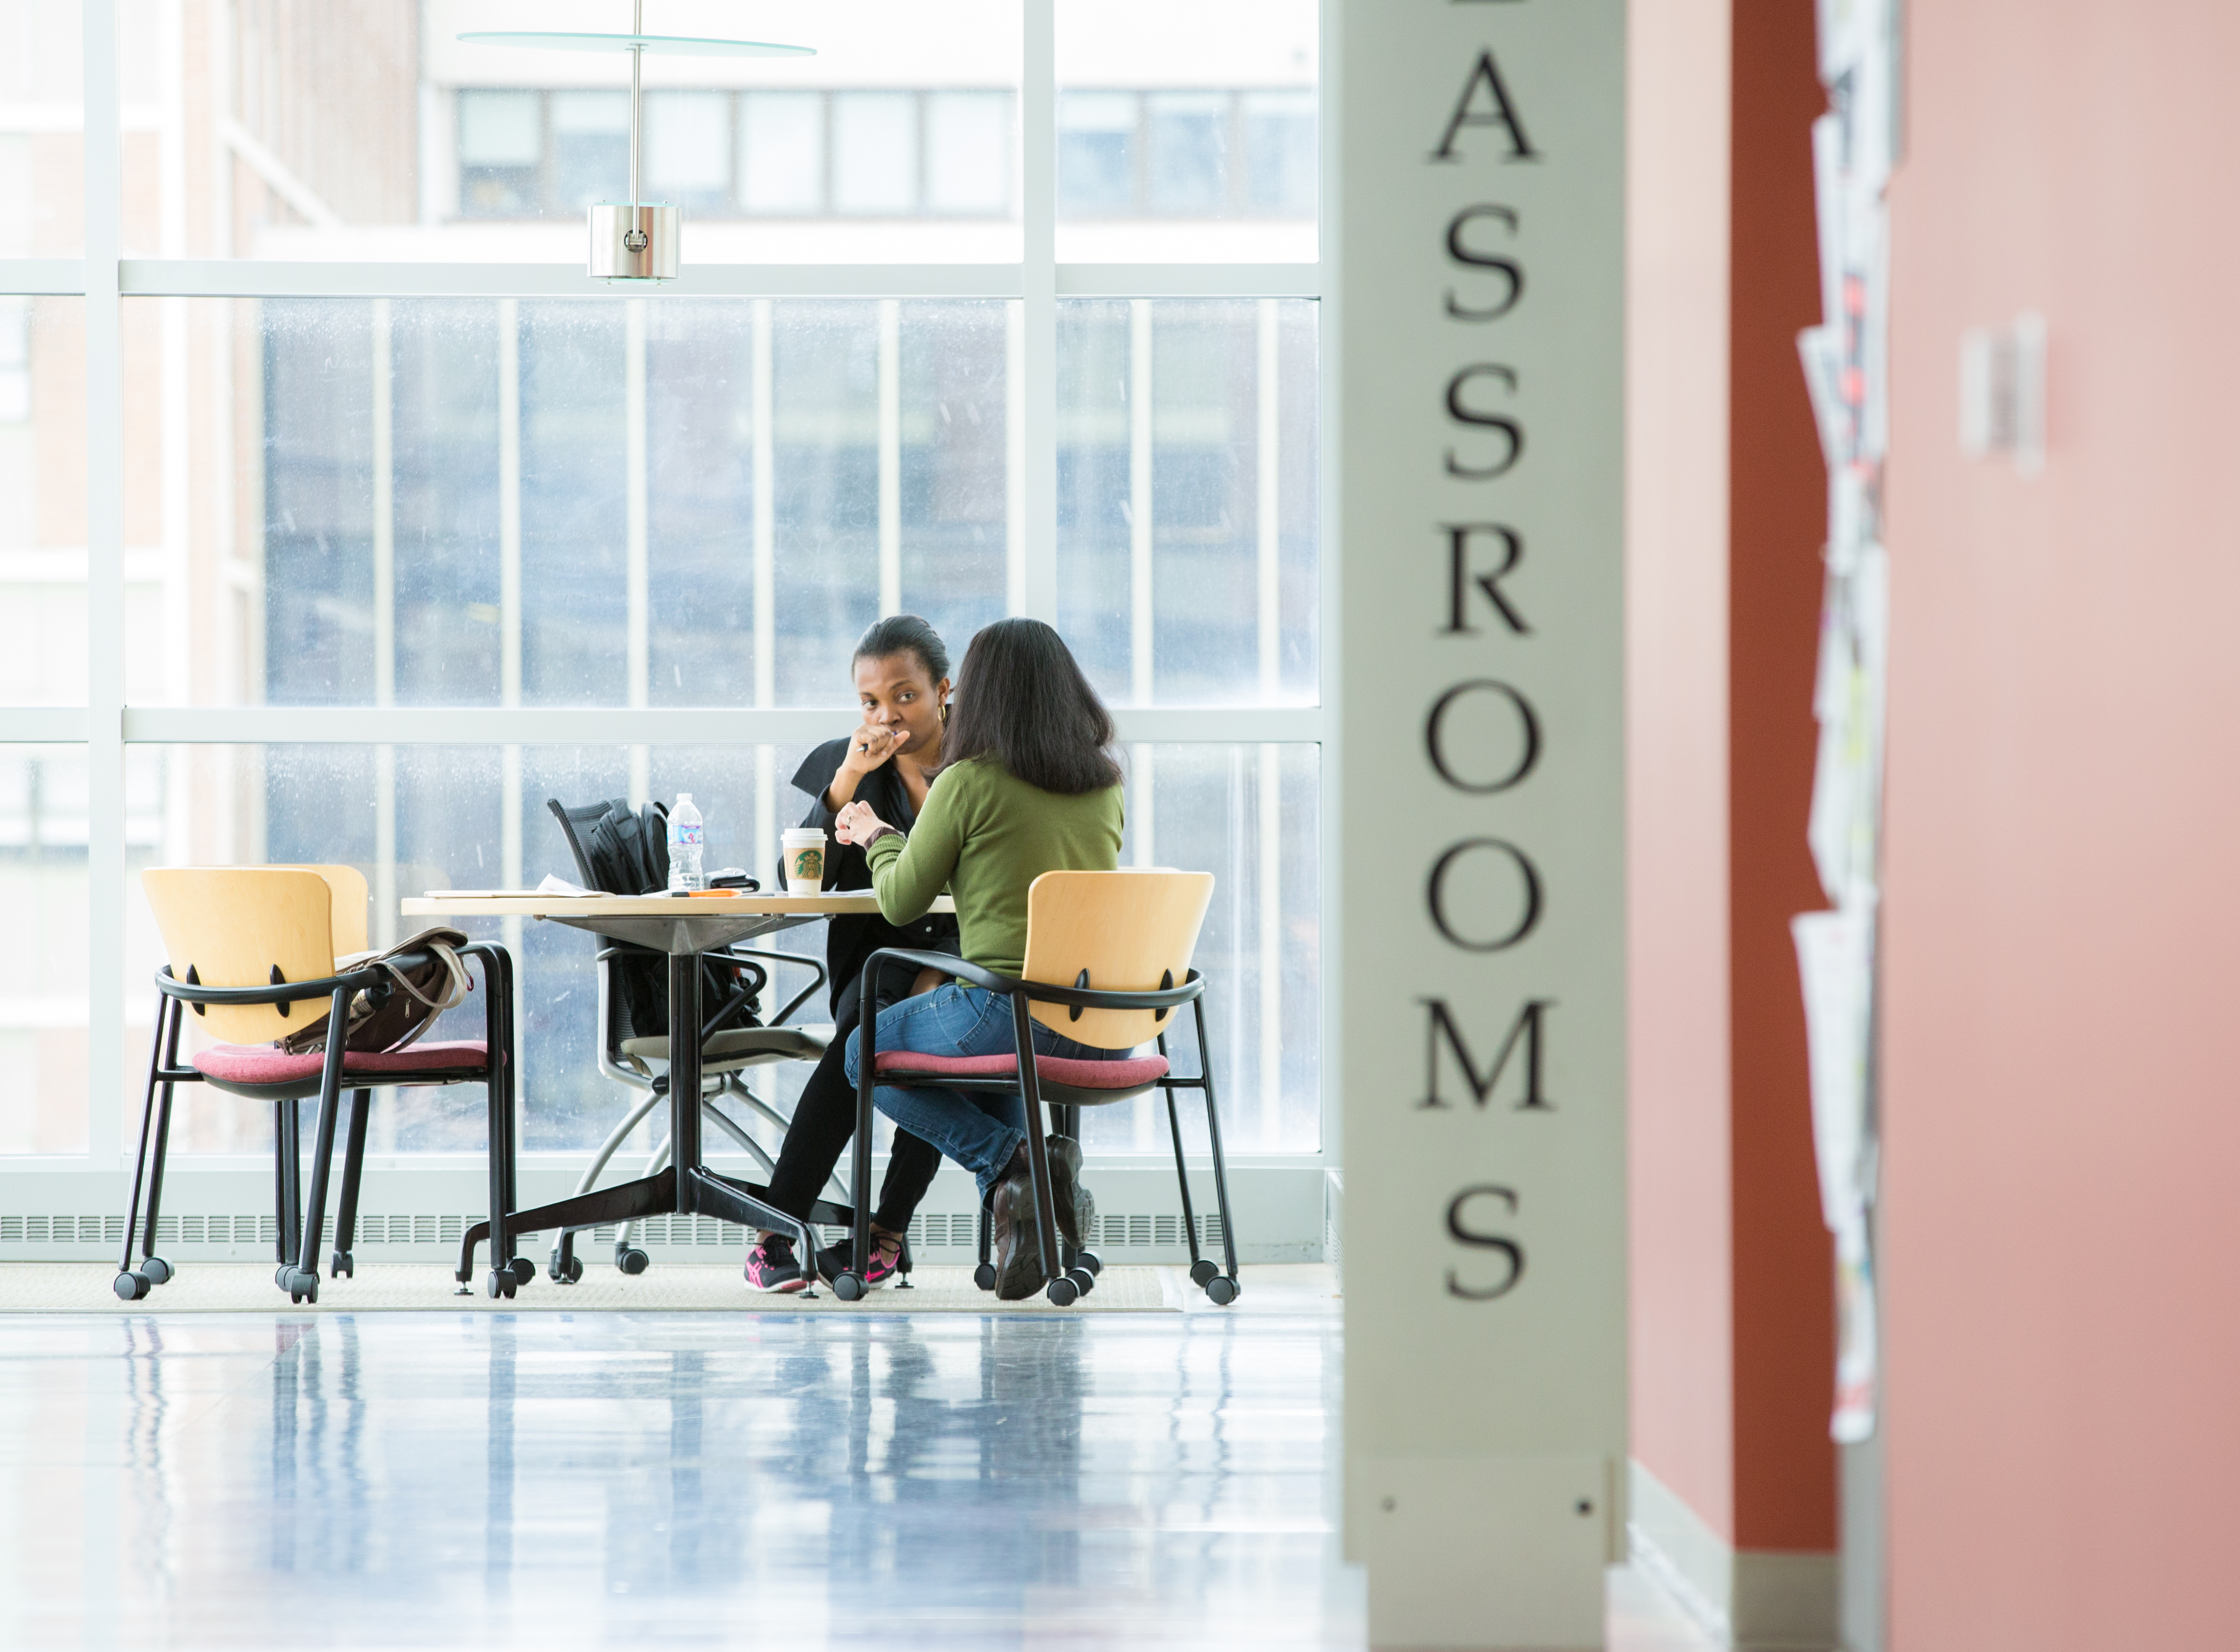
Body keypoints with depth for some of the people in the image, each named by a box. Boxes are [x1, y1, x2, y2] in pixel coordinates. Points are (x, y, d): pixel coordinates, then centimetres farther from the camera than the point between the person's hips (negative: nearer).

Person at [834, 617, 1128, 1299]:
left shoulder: (968, 783, -9)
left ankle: (1012, 1162, -1)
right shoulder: (1106, 783, 7)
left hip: (1012, 1007, -6)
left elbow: (901, 903, 1)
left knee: (866, 1052, 20)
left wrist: (878, 836, 22)